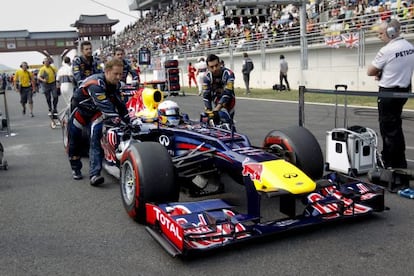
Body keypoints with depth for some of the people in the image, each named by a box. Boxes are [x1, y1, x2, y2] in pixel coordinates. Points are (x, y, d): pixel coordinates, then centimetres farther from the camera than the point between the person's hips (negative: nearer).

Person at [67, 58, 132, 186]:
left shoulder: (115, 84, -11)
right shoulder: (96, 84, -34)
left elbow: (119, 104, -4)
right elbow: (105, 107, -42)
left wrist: (128, 121, -8)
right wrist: (116, 119, -50)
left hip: (96, 112, 4)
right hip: (80, 108, -4)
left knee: (97, 137, -17)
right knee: (74, 135, 3)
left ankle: (94, 175, -24)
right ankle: (76, 169, 29)